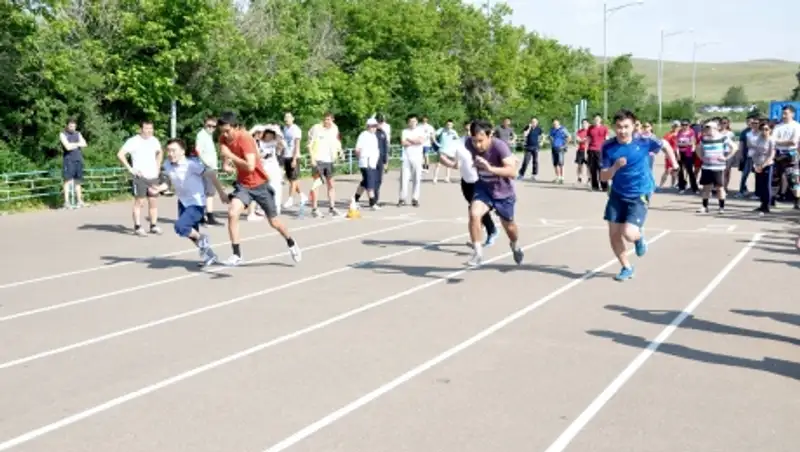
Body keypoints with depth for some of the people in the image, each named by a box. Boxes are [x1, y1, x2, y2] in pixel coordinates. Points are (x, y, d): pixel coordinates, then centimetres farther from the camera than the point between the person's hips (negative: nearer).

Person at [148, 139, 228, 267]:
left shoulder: (192, 163, -24)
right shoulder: (167, 165, -4)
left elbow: (211, 174, -18)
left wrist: (221, 193, -14)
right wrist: (158, 189, -6)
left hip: (197, 204, -8)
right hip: (183, 203, 8)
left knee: (180, 227, -25)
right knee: (190, 232, 18)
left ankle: (202, 239, 3)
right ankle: (209, 255, 39)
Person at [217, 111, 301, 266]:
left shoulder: (245, 139, -26)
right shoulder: (223, 138, -7)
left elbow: (250, 166, -36)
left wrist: (231, 155, -35)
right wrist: (228, 161, -1)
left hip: (260, 184, -4)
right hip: (243, 184, 4)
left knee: (274, 222, 10)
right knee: (232, 213, -21)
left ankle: (291, 244, 40)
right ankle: (237, 255, -12)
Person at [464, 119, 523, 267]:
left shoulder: (499, 146, -34)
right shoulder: (468, 144, -23)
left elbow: (512, 172, -43)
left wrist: (490, 168, -55)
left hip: (503, 192, -2)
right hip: (483, 188, 2)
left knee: (508, 225, 16)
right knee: (474, 213, -26)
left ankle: (515, 246, 51)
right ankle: (477, 252, -10)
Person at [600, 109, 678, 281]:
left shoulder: (643, 142, -15)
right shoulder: (608, 147, -12)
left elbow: (664, 144, 6)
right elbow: (603, 177, -11)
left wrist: (674, 163, 13)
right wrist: (615, 167, -30)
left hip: (639, 196, -3)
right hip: (617, 194, 3)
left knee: (628, 234, -18)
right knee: (614, 235, 3)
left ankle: (639, 237, 21)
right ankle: (627, 268, 27)